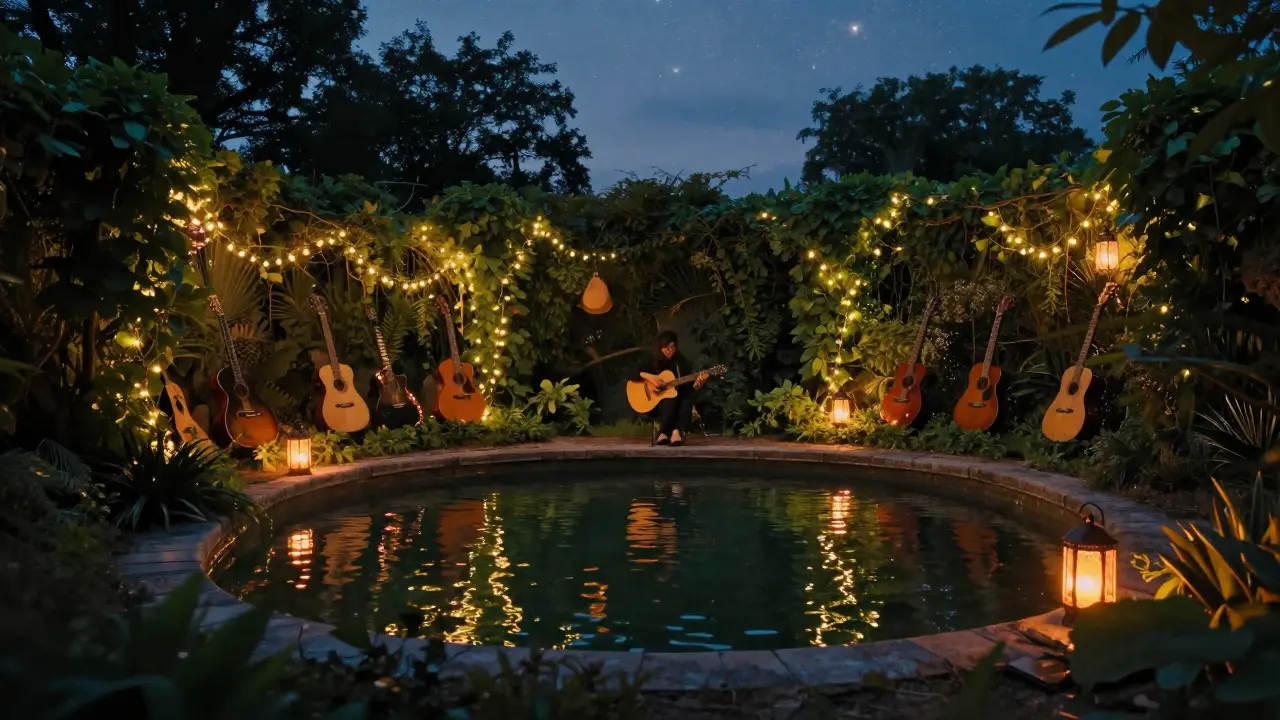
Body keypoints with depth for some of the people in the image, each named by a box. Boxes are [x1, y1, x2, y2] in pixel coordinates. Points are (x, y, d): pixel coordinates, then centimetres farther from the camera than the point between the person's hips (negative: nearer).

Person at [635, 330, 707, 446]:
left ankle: (678, 432, -44)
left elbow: (687, 388, 1)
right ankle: (664, 433, -31)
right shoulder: (651, 361, 0)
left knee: (688, 400, -30)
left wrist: (698, 384, -20)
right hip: (654, 403, -3)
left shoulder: (680, 362, 6)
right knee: (670, 402, -35)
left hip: (676, 400, 3)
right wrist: (649, 377, -20)